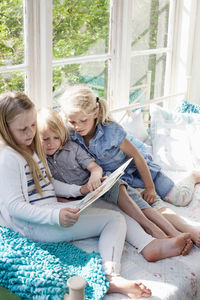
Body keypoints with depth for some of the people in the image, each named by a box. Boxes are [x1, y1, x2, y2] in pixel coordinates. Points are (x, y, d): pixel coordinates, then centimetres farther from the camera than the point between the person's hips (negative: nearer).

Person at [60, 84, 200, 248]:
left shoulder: (111, 130, -28)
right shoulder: (72, 136, -15)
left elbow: (136, 155, -20)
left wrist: (150, 187, -14)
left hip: (137, 168, -2)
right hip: (117, 178, 3)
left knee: (181, 198, 2)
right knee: (152, 205, -25)